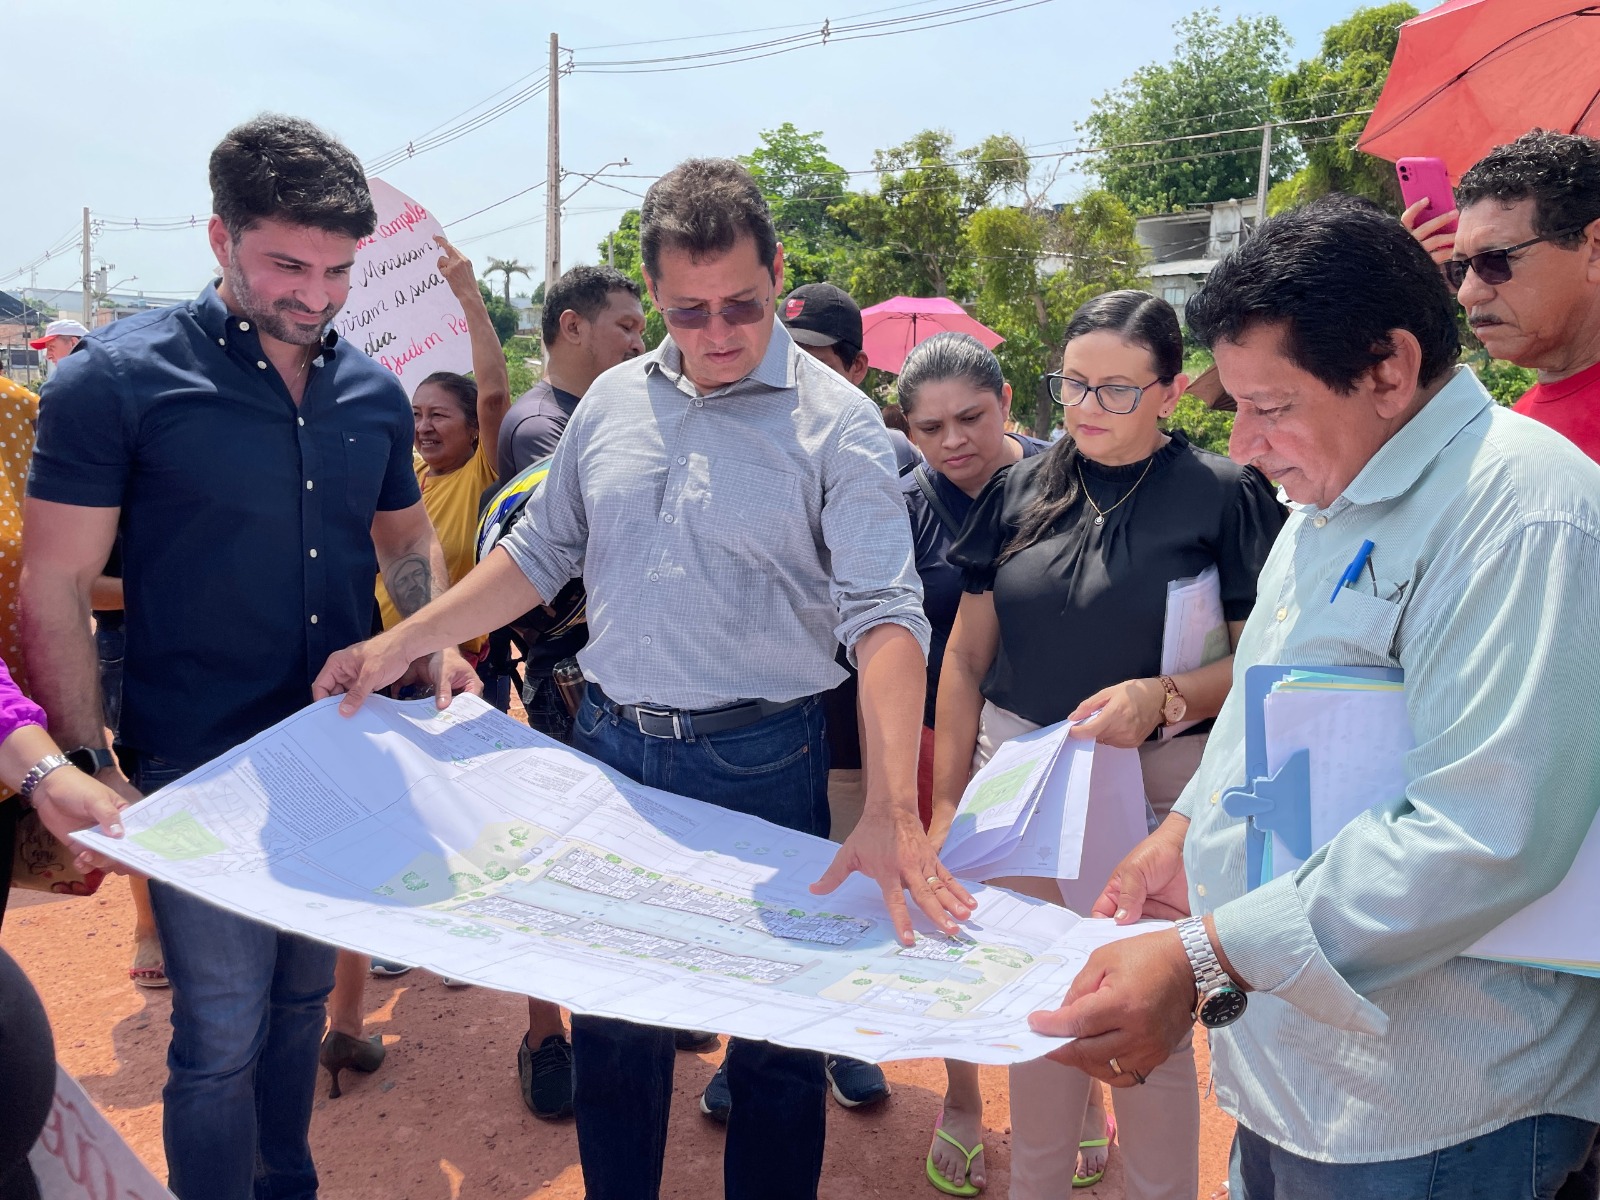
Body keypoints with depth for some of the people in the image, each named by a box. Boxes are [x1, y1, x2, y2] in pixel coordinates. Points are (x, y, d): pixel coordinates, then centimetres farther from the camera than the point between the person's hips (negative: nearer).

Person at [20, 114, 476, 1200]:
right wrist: (88, 773, -13)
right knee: (223, 1036, 2)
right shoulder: (119, 378, -11)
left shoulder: (374, 391, 3)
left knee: (302, 1001, 20)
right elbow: (55, 590, -10)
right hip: (199, 771, -4)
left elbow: (407, 538, 18)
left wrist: (439, 648, 1)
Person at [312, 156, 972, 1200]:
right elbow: (540, 553, 12)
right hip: (611, 742, 5)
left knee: (776, 1034, 11)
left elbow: (884, 613, -20)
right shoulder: (615, 401, 5)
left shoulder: (834, 422, -11)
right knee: (613, 1017, 19)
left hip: (760, 760, -4)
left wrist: (894, 812, -32)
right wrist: (398, 646, 4)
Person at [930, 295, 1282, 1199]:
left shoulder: (1225, 494, -6)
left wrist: (1166, 697, -22)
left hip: (1154, 788, -3)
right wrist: (945, 804, 5)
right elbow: (967, 657, 7)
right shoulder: (1022, 490, 5)